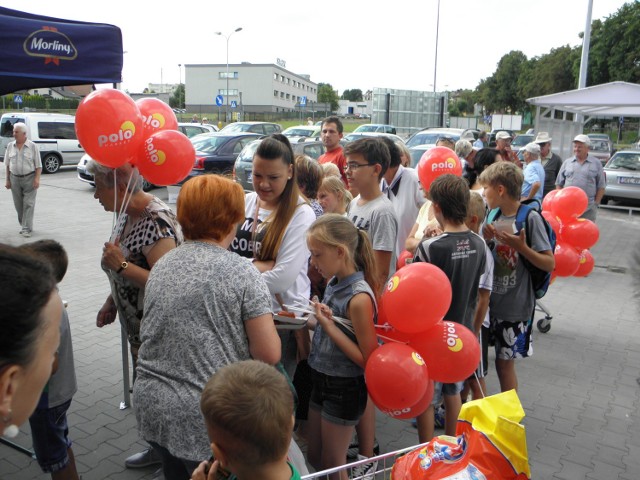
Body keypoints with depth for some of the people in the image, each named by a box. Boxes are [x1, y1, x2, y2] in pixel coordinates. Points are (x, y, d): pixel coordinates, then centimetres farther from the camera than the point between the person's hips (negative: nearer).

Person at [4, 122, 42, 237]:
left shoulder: (33, 146, -3)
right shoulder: (10, 146, 7)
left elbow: (38, 165, -3)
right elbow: (8, 165, 11)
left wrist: (37, 179, -14)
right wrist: (7, 180, 8)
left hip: (29, 178, -4)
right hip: (15, 178, 4)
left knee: (28, 204, -6)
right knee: (18, 205, 9)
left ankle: (27, 229, -4)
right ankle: (23, 225, 22)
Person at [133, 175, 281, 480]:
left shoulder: (161, 265, 3)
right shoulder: (241, 272, -15)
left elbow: (149, 335, 13)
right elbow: (270, 354, -15)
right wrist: (262, 320, 4)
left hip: (150, 406, 6)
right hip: (204, 418, -5)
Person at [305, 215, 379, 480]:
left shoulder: (359, 297, -25)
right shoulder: (334, 283, -1)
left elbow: (368, 359, -23)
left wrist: (329, 326, -24)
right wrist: (317, 319, -7)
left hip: (344, 387, -8)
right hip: (323, 379, 8)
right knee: (314, 456, 22)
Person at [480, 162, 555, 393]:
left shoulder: (530, 218, -15)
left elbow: (549, 264, -15)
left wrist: (521, 247, -27)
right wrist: (486, 241, -9)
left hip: (515, 306, -6)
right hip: (491, 302, 6)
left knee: (504, 363, 5)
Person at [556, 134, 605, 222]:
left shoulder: (596, 163, 6)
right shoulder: (567, 162, 10)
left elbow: (601, 187, 6)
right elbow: (559, 184, 10)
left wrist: (596, 203, -1)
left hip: (588, 209, -1)